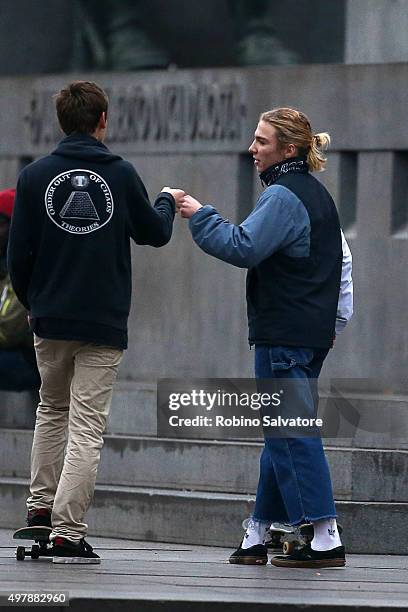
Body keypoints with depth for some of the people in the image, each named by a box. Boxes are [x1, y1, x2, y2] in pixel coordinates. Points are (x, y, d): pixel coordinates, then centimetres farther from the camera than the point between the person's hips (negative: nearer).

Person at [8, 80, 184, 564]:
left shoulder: (35, 176, -2)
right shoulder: (121, 175, -5)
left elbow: (19, 254, -1)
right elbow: (155, 233, 9)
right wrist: (168, 201, 31)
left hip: (50, 321, 2)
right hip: (104, 324, -2)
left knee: (52, 409, 25)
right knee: (86, 427, -2)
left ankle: (41, 505, 22)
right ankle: (67, 533, -6)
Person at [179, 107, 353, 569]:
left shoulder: (283, 196, -14)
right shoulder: (317, 195, 18)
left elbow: (243, 248, -23)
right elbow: (342, 260, 23)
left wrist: (199, 215, -12)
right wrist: (334, 320, 26)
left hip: (283, 332, -10)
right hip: (312, 332, 10)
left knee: (291, 434, -9)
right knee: (282, 432, 13)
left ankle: (325, 539, -13)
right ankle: (257, 537, 19)